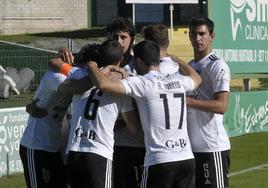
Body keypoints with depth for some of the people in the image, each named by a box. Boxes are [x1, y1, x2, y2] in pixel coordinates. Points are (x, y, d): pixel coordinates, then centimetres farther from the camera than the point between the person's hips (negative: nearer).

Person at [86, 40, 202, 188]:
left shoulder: (142, 83, -6)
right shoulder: (178, 81, 12)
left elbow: (103, 84, -16)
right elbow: (196, 78, 37)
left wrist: (92, 66, 4)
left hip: (160, 161, -5)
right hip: (187, 159, 5)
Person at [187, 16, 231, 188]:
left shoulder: (217, 66, -9)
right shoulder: (189, 66, 16)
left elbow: (221, 106, -19)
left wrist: (186, 100, -22)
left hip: (213, 148, -9)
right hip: (190, 147, 9)